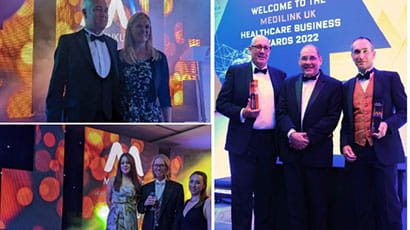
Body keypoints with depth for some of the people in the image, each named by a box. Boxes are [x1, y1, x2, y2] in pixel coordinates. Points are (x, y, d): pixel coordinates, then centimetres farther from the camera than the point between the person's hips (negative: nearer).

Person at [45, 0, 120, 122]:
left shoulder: (112, 43, 13)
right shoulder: (68, 42, 0)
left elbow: (116, 83, 12)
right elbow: (57, 85, -3)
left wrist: (118, 116, 5)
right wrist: (53, 119, -8)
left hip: (109, 116, 4)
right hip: (78, 116, -3)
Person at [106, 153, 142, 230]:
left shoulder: (136, 182, 3)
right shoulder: (112, 180, 2)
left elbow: (137, 200, 9)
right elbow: (108, 200, 8)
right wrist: (115, 209, 5)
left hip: (130, 218, 1)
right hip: (116, 217, -1)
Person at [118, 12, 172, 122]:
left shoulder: (160, 57, 7)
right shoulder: (118, 57, 4)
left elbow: (165, 94, 7)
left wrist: (168, 123, 2)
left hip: (152, 117, 1)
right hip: (125, 117, -1)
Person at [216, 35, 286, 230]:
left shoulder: (279, 75, 12)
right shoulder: (236, 72, 3)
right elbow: (221, 103, -2)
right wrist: (242, 113, -17)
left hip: (269, 142, 3)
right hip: (243, 142, -3)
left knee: (265, 192, 12)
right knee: (242, 192, 1)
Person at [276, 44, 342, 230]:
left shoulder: (333, 86, 1)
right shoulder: (288, 83, 12)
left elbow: (332, 117, -8)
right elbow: (282, 112, 3)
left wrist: (308, 138, -15)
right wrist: (292, 133, -15)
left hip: (317, 152, -3)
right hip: (291, 152, 3)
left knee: (318, 203, 6)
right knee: (294, 201, 9)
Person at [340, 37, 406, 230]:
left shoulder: (390, 78, 6)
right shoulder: (347, 86, 16)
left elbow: (403, 111, 2)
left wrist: (387, 124, -16)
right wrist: (344, 145, 3)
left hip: (383, 151, -3)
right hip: (356, 153, 4)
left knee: (387, 202, -2)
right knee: (362, 205, 7)